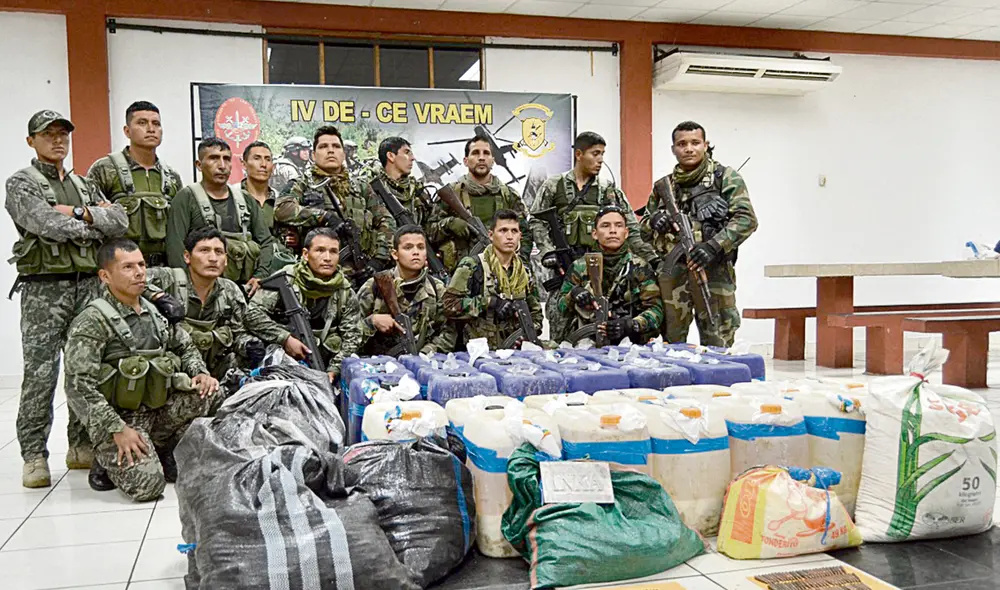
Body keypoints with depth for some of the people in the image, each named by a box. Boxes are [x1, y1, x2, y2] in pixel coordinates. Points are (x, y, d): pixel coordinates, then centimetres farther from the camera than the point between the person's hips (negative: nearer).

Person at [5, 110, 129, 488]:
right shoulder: (21, 184, 3)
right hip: (44, 289, -5)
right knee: (40, 374, -6)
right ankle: (34, 457, 2)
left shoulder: (84, 185, 19)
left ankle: (82, 446, 16)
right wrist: (97, 223, -3)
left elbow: (120, 221, 4)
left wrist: (80, 213, -8)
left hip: (88, 286, 5)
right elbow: (50, 226, -15)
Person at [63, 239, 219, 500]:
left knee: (210, 389, -15)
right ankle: (109, 460, 11)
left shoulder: (155, 311, 8)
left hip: (158, 407, 6)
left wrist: (200, 373, -3)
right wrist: (117, 429, -23)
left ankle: (162, 452, 4)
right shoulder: (91, 322, -13)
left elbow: (185, 347, 20)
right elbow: (79, 387, -18)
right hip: (119, 416, -6)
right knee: (147, 485, -23)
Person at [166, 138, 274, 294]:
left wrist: (261, 275, 2)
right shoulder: (187, 198, 6)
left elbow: (266, 240, 18)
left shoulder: (245, 200, 19)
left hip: (246, 286, 4)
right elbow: (175, 246, -3)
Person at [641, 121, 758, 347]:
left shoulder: (726, 178, 4)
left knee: (717, 347, 0)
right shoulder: (663, 185, 16)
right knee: (671, 344, 9)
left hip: (713, 271, -3)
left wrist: (714, 246, -18)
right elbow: (643, 228, 21)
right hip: (672, 275, 4)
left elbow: (746, 219, -6)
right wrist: (654, 221, -4)